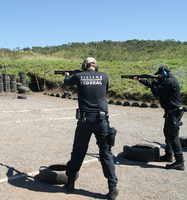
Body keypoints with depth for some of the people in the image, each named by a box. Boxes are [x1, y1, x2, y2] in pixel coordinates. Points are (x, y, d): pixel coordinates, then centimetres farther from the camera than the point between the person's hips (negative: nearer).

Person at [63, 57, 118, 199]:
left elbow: (66, 82, 23)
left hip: (84, 120, 0)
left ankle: (70, 183, 25)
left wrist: (67, 75, 46)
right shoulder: (104, 76, 3)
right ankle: (113, 188, 7)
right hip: (101, 120, 0)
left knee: (78, 152, 14)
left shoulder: (79, 76, 2)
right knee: (106, 153, 6)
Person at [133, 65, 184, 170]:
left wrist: (152, 83, -1)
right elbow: (155, 84, 25)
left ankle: (180, 162, -9)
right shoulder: (167, 80, 14)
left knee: (173, 136, -11)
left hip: (173, 112, -11)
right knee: (168, 133, 21)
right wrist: (140, 80, 28)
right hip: (170, 112, 11)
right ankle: (168, 155, 35)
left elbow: (156, 92, -20)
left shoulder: (170, 81, -18)